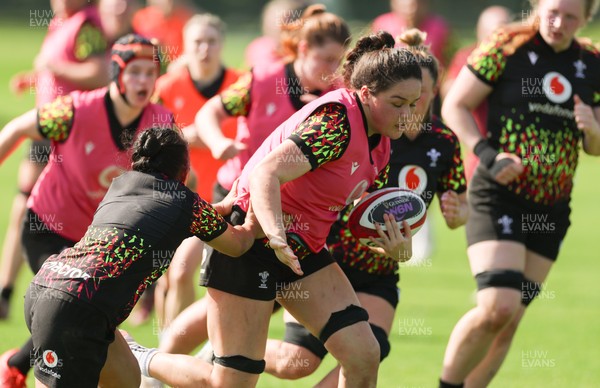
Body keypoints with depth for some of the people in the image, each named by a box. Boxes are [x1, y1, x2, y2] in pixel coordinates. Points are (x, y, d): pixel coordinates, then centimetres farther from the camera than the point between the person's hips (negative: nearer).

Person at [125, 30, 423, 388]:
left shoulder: (380, 144, 4)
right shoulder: (336, 120, -24)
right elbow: (265, 174, -35)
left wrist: (391, 245, -8)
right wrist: (276, 237, -50)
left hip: (304, 250, 8)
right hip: (252, 245, -8)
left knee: (364, 354, -7)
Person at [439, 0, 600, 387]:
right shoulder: (505, 47, -7)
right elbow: (455, 106, -3)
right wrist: (487, 153, -17)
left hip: (552, 209, 5)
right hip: (499, 197, -5)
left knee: (509, 322, 5)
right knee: (498, 307, -20)